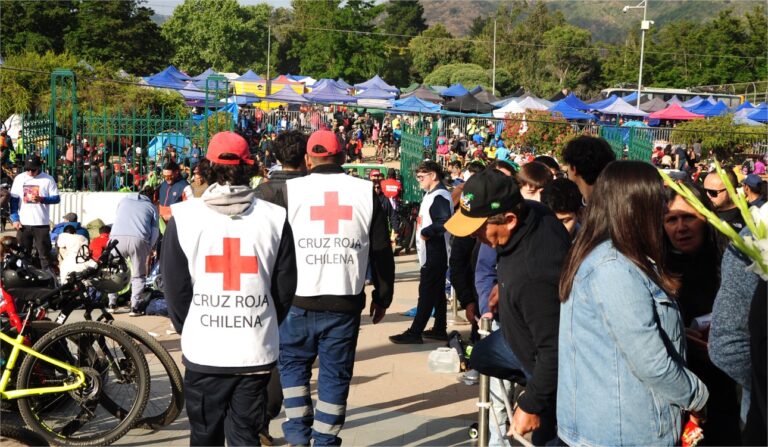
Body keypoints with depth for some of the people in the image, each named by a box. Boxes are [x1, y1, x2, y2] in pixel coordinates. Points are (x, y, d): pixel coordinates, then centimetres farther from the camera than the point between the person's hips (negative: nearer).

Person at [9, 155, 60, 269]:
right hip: (23, 224, 2)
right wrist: (15, 219, -2)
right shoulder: (19, 178, 7)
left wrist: (41, 199, -19)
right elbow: (13, 200, 7)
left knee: (44, 253, 0)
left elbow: (56, 198, -1)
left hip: (42, 224, -2)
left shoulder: (48, 179, 1)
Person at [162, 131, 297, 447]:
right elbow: (285, 287, 2)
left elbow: (175, 288, -2)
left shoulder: (184, 217, -6)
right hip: (257, 352, 1)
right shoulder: (274, 217, -3)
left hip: (204, 352, -1)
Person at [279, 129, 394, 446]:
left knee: (293, 363, 17)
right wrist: (382, 296, 16)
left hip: (298, 299, -1)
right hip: (346, 301, 1)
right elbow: (382, 251, 7)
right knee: (336, 372, 10)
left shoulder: (290, 190, 0)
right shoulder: (366, 192, 6)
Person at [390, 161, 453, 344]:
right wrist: (425, 232, 7)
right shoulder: (431, 195, 16)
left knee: (426, 292, -7)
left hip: (435, 254, -10)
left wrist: (426, 232, -20)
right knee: (437, 291, 14)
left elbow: (445, 222, -28)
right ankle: (440, 329, 22)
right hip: (431, 253, 10)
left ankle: (415, 332, -5)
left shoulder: (440, 196, -17)